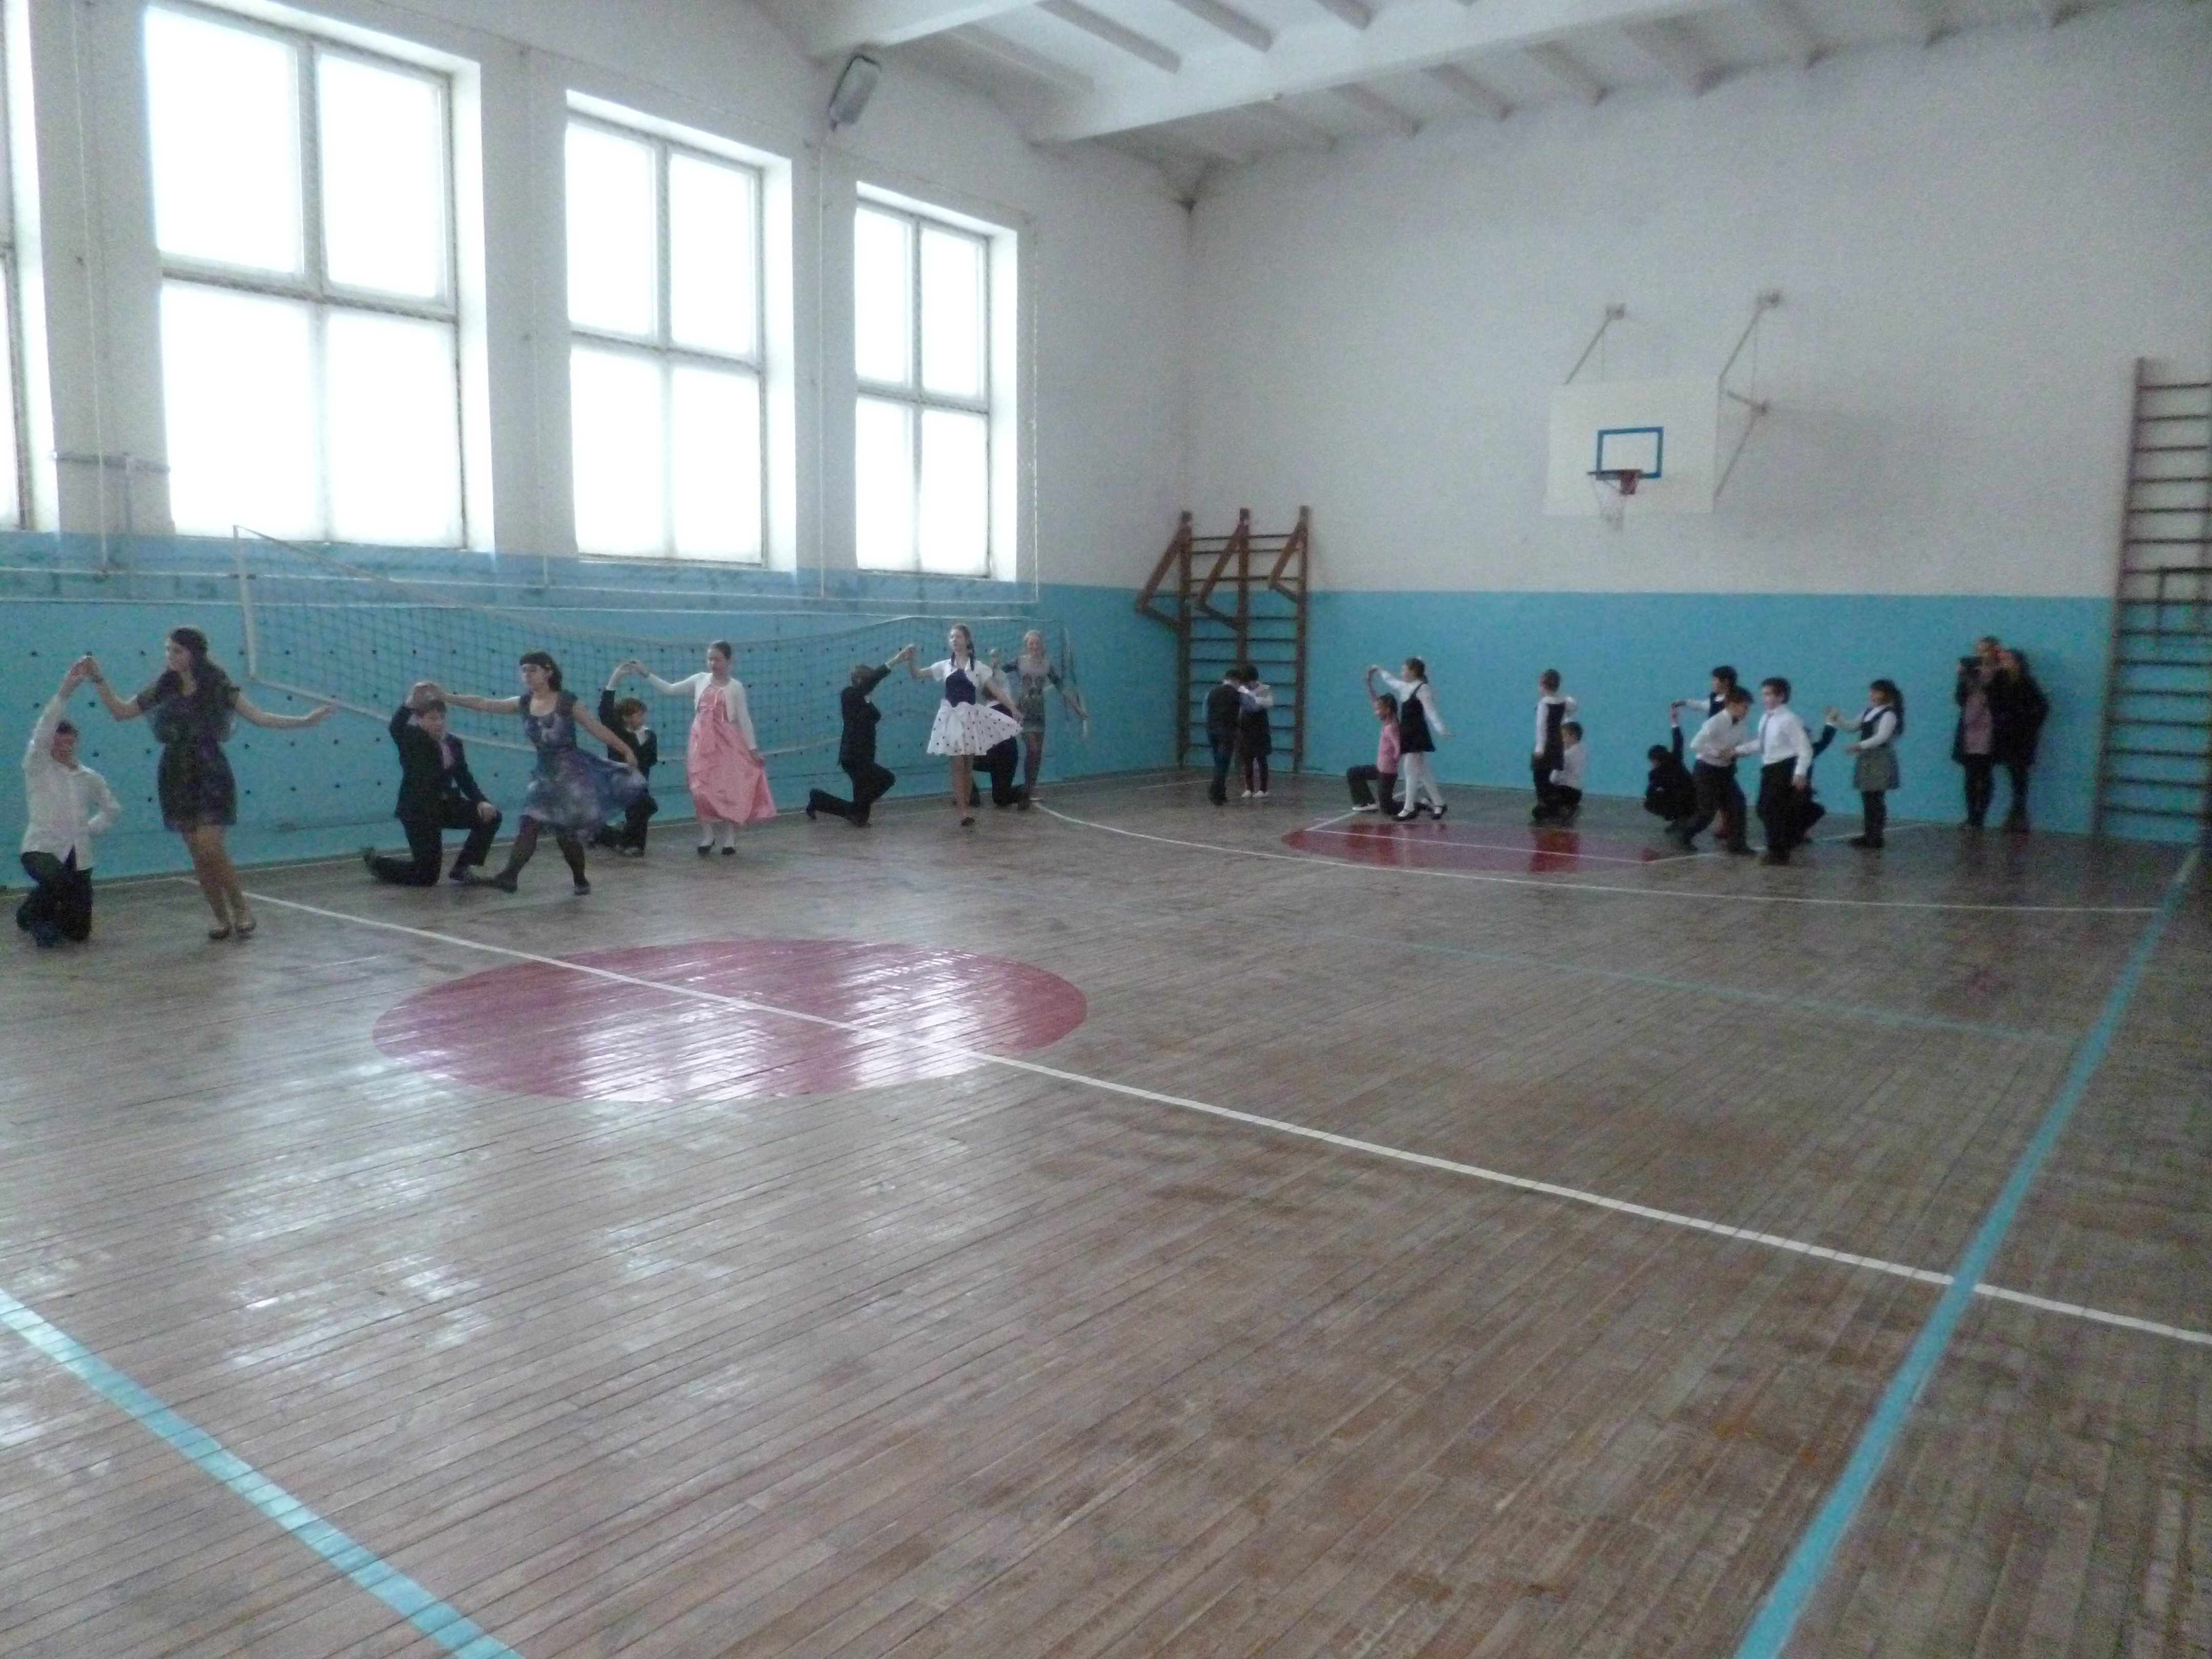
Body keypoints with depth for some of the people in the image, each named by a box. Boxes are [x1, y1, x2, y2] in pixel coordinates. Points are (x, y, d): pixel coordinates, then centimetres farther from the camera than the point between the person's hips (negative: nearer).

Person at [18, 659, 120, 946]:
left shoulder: (89, 777, 9)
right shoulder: (37, 768, -1)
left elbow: (113, 809, 25)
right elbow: (42, 730, -17)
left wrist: (91, 828, 7)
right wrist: (65, 690, -27)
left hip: (79, 856, 4)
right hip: (41, 849, -4)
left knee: (79, 933, -2)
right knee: (56, 880, -40)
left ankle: (51, 918, 35)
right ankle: (31, 915, -6)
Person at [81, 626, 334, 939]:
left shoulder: (219, 688, -3)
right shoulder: (163, 689, 6)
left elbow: (260, 718, -6)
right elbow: (121, 711, 15)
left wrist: (306, 720, -16)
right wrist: (98, 680, 5)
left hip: (211, 773, -4)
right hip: (177, 776, 4)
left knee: (209, 846, -15)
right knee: (198, 854, 4)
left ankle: (241, 909, 1)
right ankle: (223, 919, 12)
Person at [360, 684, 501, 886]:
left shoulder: (454, 743, 8)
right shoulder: (412, 739, -11)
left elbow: (464, 777, 9)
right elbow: (395, 728, -33)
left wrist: (481, 802, -7)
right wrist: (410, 703, -51)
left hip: (445, 805, 7)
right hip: (418, 811, -7)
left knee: (490, 816, -4)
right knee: (427, 876, -5)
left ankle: (462, 869, 7)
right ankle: (375, 862, 24)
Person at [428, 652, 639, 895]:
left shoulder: (566, 702, -8)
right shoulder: (523, 704, 3)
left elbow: (597, 728, -4)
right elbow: (484, 704, -4)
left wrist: (626, 750, -3)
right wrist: (444, 695, -13)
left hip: (571, 771, -5)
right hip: (545, 774, 5)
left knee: (566, 832, -1)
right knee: (529, 825, -6)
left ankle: (581, 880, 16)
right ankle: (508, 876, -13)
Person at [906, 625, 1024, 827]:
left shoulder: (978, 667, 3)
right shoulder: (944, 666, 7)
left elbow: (996, 690, 2)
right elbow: (917, 675, 9)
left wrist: (1013, 709, -4)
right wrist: (910, 660, -9)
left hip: (971, 716, 0)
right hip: (952, 716, 1)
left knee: (968, 765, 6)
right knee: (958, 765, -3)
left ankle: (965, 807, 16)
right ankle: (964, 811, -5)